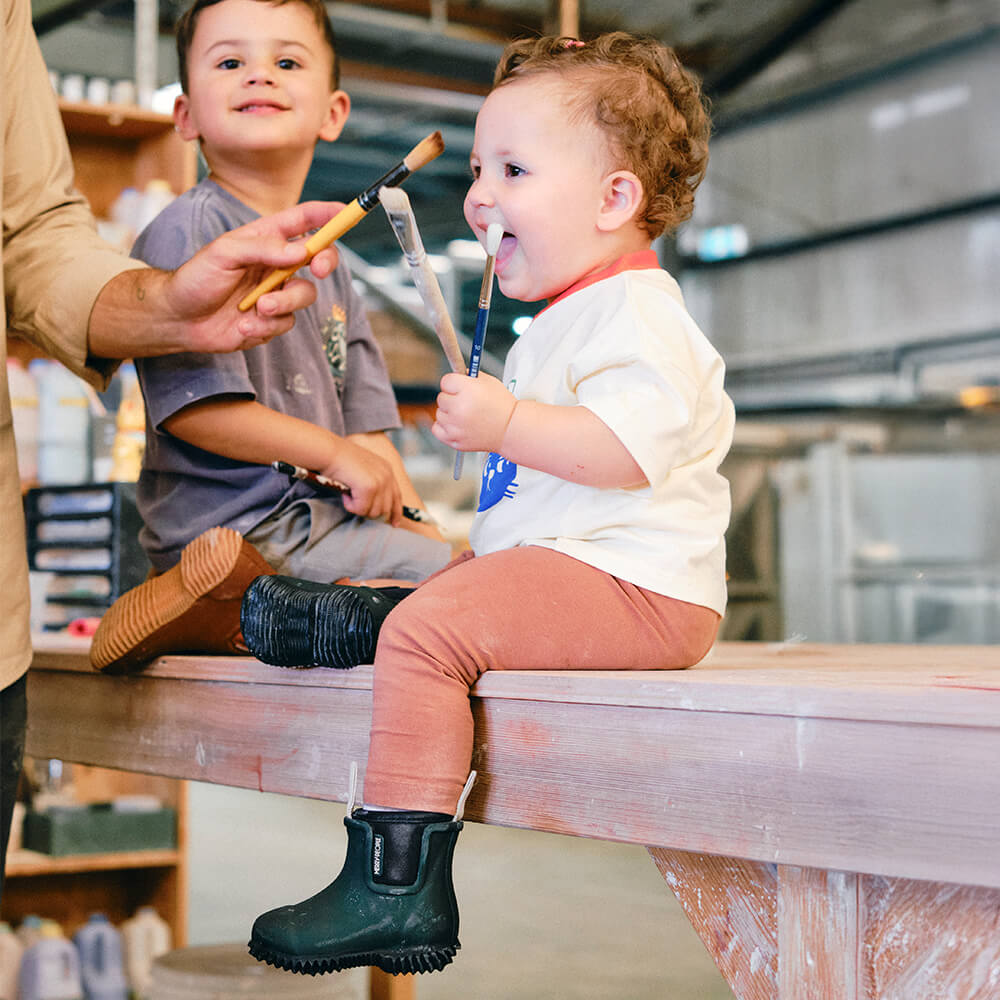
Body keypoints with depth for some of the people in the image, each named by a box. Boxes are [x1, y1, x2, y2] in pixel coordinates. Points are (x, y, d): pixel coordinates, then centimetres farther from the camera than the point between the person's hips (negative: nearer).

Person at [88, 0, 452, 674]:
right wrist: (336, 454, -11)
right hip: (235, 519, -9)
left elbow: (363, 420, 18)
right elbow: (194, 406, -18)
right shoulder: (190, 230, -9)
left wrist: (415, 523, 6)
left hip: (311, 515, 9)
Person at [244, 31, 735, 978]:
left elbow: (631, 446, -29)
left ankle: (397, 885, -22)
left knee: (423, 629, -23)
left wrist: (505, 423, -29)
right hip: (582, 572, 12)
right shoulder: (565, 321, 23)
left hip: (633, 584, -12)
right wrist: (478, 552, 28)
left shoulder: (636, 310, -12)